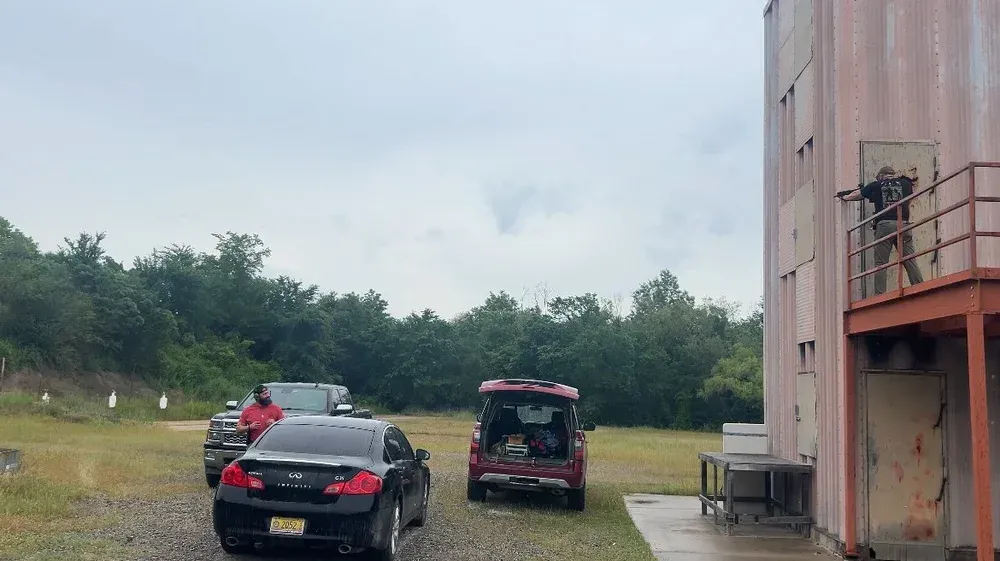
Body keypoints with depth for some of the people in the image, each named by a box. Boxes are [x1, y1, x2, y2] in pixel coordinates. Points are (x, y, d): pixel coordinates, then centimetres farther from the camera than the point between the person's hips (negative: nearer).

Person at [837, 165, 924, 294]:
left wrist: (844, 197, 43)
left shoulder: (876, 185, 13)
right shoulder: (904, 183, 15)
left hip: (884, 225, -2)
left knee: (881, 263, -2)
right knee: (910, 261, 1)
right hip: (903, 224, 2)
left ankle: (880, 295, -9)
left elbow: (855, 195, 25)